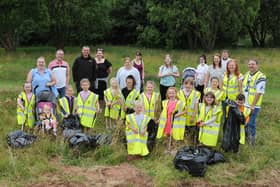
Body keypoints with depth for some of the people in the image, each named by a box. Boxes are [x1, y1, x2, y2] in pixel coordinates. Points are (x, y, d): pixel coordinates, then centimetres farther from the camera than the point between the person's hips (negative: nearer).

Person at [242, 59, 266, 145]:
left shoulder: (261, 77, -15)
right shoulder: (246, 74, 9)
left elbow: (259, 93, -18)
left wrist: (253, 105, -18)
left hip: (253, 106, -6)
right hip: (244, 104, 6)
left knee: (251, 123, 2)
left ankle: (251, 140, 20)